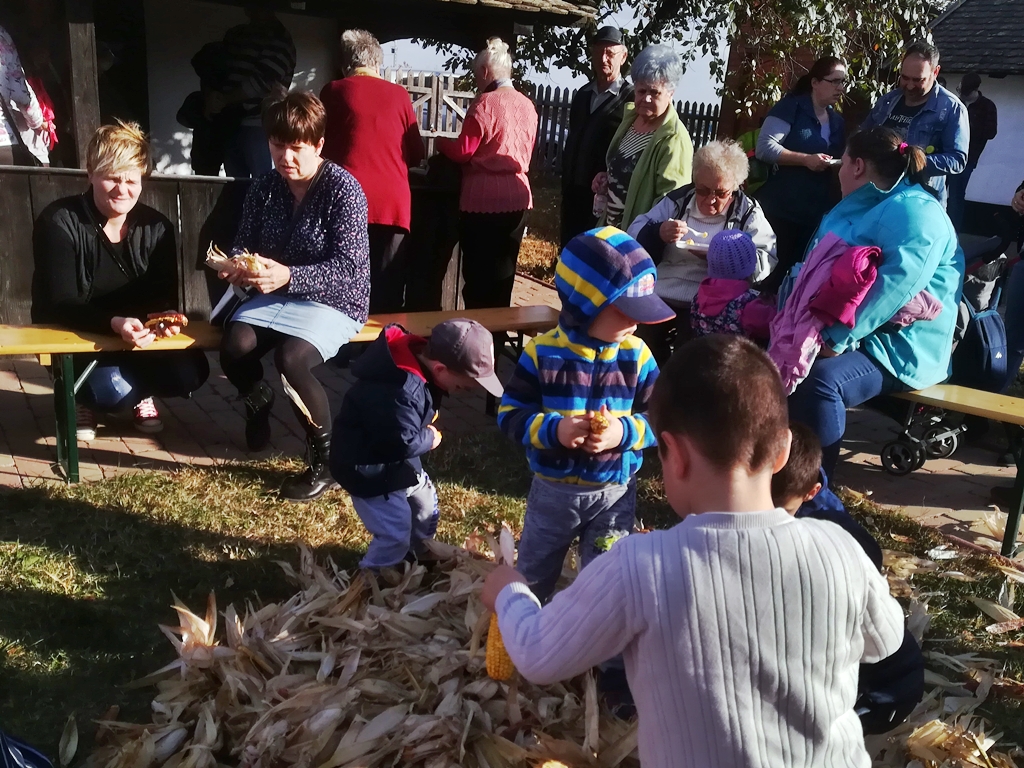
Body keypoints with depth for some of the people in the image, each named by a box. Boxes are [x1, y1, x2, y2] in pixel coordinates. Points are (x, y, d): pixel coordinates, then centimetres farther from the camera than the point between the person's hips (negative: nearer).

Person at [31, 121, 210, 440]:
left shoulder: (156, 227, -2)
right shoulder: (59, 222, -13)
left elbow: (165, 297, -4)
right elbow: (60, 306, -20)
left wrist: (165, 316, -31)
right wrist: (115, 324, -39)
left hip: (138, 337, 4)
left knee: (189, 373, -23)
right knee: (115, 392, -32)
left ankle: (137, 394, 12)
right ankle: (84, 399, 8)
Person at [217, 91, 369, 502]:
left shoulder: (343, 189, -15)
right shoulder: (264, 187, 3)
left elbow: (350, 267, -22)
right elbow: (244, 243, 8)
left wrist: (288, 276, -34)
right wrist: (238, 267, -17)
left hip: (334, 300, -5)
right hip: (276, 296, 5)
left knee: (291, 358, -32)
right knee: (233, 345, -23)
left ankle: (327, 461, -10)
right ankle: (258, 402, 14)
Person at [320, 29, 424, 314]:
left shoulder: (333, 91, 6)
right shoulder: (399, 95, 9)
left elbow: (320, 145, 15)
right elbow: (415, 154, 15)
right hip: (392, 202, 1)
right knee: (386, 297, 4)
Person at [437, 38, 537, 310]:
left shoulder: (485, 103, -11)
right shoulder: (527, 106, 8)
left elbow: (463, 151, -9)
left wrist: (441, 142, 9)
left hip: (484, 199, -6)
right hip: (517, 198, 6)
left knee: (477, 273, 2)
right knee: (503, 274, 13)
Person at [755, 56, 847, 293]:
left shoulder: (838, 121, 14)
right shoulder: (791, 107, -6)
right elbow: (764, 147, -17)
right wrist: (806, 159, -22)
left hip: (816, 213, 7)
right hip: (781, 207, -6)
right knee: (773, 269, -2)